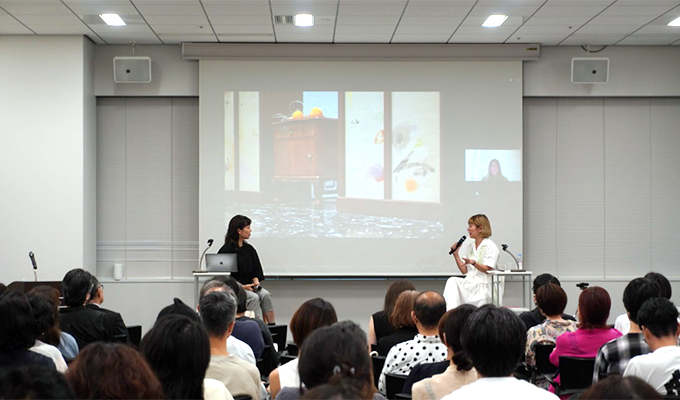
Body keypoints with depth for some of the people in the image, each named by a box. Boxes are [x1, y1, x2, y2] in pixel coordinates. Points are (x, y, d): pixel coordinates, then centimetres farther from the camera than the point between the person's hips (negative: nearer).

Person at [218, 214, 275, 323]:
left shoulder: (250, 249, 13)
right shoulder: (227, 250, -8)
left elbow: (256, 269, 15)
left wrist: (256, 281, -6)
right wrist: (242, 286, -18)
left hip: (249, 286, 6)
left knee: (265, 294, -22)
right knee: (254, 297, -31)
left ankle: (272, 325, -28)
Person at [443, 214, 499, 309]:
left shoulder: (490, 247, -2)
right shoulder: (470, 246, 19)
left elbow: (488, 269, -14)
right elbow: (464, 270, 15)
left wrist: (473, 262, -29)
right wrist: (455, 254, 6)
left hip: (483, 286, -6)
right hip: (469, 282, 6)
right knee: (452, 281, -25)